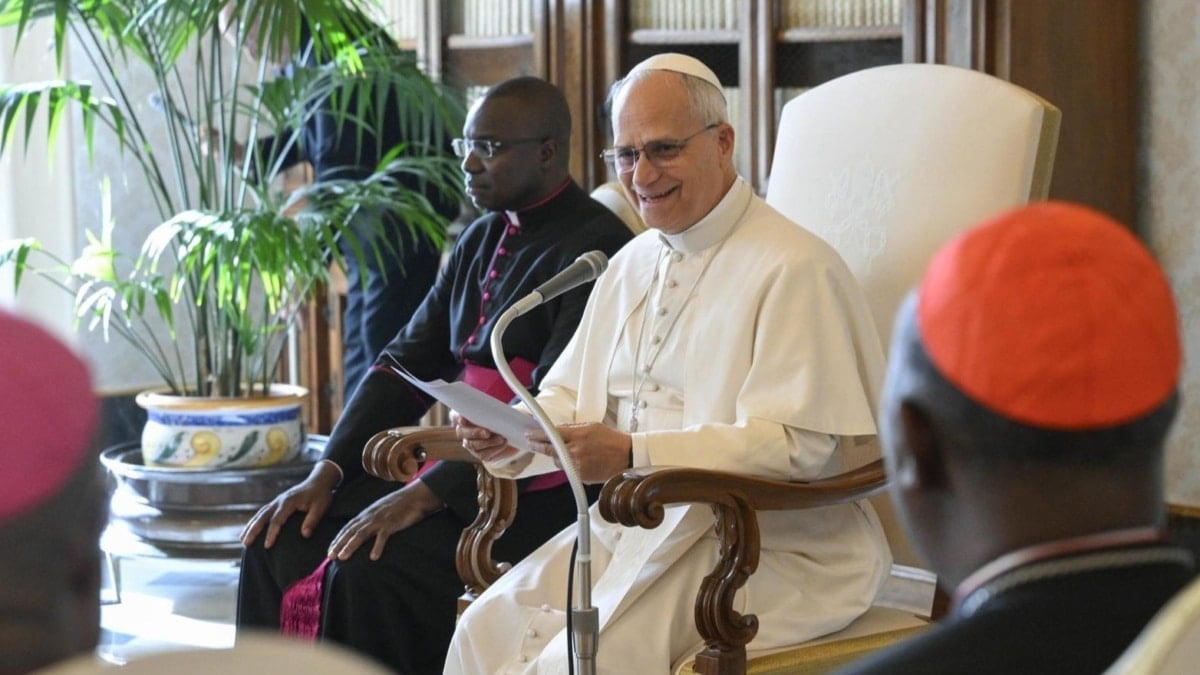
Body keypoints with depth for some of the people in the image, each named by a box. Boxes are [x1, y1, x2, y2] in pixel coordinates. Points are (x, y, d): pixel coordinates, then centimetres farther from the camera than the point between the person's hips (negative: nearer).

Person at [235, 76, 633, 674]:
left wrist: (427, 493, -24)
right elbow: (408, 360, 14)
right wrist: (326, 473, 1)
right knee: (278, 540, -5)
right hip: (454, 466, 9)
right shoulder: (482, 240, 16)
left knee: (369, 565, -27)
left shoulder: (594, 248, -13)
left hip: (536, 496, -9)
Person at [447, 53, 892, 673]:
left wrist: (633, 455, -27)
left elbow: (799, 446, -19)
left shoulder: (794, 270, -11)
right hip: (631, 525, 7)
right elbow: (570, 398, 20)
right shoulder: (632, 264, 16)